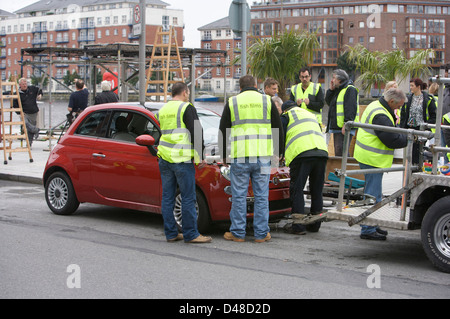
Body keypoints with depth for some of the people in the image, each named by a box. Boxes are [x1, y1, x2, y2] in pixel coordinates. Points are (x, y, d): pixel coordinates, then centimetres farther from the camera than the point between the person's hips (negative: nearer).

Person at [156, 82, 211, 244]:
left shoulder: (163, 110, 17)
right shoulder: (187, 108, -6)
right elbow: (196, 132, -11)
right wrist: (200, 156, -6)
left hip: (164, 158, 7)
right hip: (182, 158, -7)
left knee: (167, 197, 8)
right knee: (188, 198, -3)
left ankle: (171, 233, 12)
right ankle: (190, 234, -2)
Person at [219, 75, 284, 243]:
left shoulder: (232, 103, 5)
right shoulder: (267, 101, 7)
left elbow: (223, 131, 8)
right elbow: (278, 128, 10)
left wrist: (224, 154, 20)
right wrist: (280, 151, 21)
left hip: (239, 156, -1)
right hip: (262, 155, 1)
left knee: (239, 195, 5)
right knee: (261, 195, 6)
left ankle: (238, 233, 9)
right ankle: (262, 233, 10)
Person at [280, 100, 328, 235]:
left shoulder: (286, 116, 16)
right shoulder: (311, 115, 34)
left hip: (301, 153, -5)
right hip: (322, 152, 6)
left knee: (297, 190, 1)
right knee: (317, 189, 14)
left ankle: (299, 225, -4)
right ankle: (315, 224, 19)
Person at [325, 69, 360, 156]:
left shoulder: (350, 89, -11)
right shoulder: (338, 90, 21)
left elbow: (351, 108, -20)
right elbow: (329, 102, 24)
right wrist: (331, 90, 11)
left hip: (345, 127, -10)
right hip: (337, 126, 10)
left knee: (340, 151, -16)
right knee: (337, 152, 12)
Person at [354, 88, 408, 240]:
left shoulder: (375, 106, 13)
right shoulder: (381, 116, -22)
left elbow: (389, 132, 20)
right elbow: (392, 140, -23)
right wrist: (409, 138, -9)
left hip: (369, 157, 11)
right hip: (373, 159, -11)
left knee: (375, 194, 18)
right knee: (373, 195, -6)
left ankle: (371, 226, 26)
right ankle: (368, 230, -2)